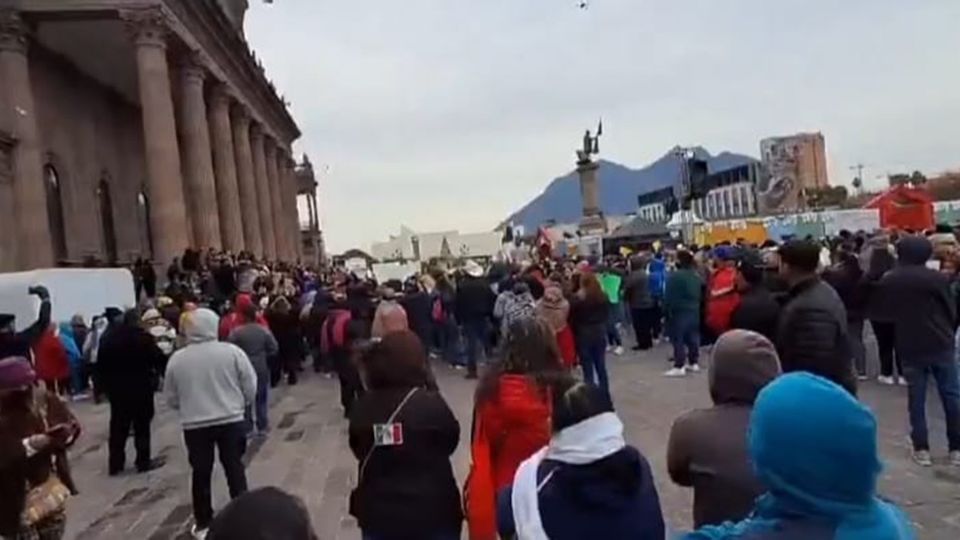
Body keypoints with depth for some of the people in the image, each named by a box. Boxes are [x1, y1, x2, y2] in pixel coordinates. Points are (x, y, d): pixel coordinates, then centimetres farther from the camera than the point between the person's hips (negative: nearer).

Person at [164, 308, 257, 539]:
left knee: (201, 473, 14)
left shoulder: (176, 359, -3)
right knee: (235, 470, 11)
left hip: (194, 425, 1)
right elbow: (250, 388, -4)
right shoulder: (232, 352, -9)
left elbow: (171, 399, 6)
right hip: (231, 421, -1)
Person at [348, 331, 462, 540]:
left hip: (378, 514, 3)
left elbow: (359, 450, 7)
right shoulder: (431, 405, -18)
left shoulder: (362, 408, -9)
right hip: (432, 513, -3)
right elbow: (451, 440, -1)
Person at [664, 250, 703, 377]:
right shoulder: (697, 276, 9)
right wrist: (695, 305, 20)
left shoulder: (674, 276, -17)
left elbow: (668, 296, -15)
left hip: (679, 311, -8)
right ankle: (694, 363, 22)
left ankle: (679, 366, -3)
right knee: (693, 337, 14)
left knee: (678, 339, -3)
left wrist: (666, 311, -6)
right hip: (694, 311, 8)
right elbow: (701, 294, 15)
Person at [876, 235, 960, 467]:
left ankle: (921, 448, 8)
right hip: (940, 344, -2)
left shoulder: (887, 281, -1)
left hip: (909, 346, 2)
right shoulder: (937, 278, -9)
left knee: (916, 397, 8)